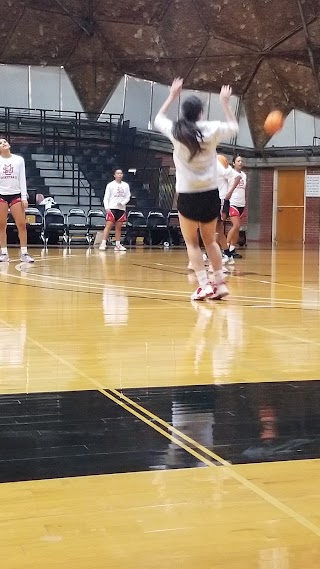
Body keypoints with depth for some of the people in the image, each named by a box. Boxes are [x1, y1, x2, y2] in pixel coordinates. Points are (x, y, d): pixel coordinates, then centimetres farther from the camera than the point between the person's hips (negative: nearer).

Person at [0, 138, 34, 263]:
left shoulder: (19, 159, 5)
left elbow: (22, 179, 5)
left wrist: (24, 197, -1)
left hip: (16, 194, 1)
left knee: (22, 224, -4)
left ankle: (24, 253, 1)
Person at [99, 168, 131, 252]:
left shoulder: (126, 185, 10)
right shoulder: (110, 185, 0)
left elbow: (128, 197, 10)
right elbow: (106, 197, -2)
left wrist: (122, 203, -10)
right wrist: (107, 207, -16)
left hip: (121, 209, 4)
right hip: (112, 208, -4)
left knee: (119, 227, 7)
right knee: (108, 226, -10)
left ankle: (118, 245, 12)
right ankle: (103, 244, -12)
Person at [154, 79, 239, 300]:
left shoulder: (176, 131, -3)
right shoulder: (211, 129, -4)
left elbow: (158, 119, 20)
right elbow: (234, 127, 18)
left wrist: (172, 96, 25)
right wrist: (225, 103, 27)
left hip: (188, 195, -2)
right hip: (210, 193, 2)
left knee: (192, 243, 8)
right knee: (210, 240, 18)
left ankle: (205, 284, -5)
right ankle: (220, 282, 14)